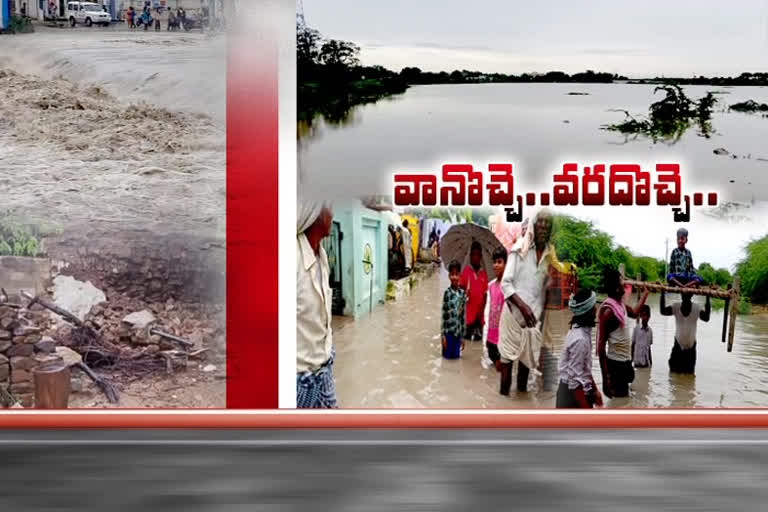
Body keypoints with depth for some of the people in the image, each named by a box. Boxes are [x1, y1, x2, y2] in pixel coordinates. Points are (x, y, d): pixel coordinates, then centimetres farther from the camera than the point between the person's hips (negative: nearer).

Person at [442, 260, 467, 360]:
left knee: (456, 356, 9)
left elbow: (463, 316, 6)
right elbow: (443, 315, -7)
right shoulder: (447, 293, -9)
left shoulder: (462, 293, 2)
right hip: (448, 331, -3)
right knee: (447, 355, 4)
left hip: (458, 332, 3)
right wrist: (443, 335, -9)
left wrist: (462, 336, 7)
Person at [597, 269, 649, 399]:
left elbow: (634, 312, 28)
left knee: (624, 397, 19)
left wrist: (646, 292, 22)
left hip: (625, 360, 9)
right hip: (615, 363, -9)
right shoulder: (608, 310, -22)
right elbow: (601, 344, -21)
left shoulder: (620, 304, 4)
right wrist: (605, 376, -22)